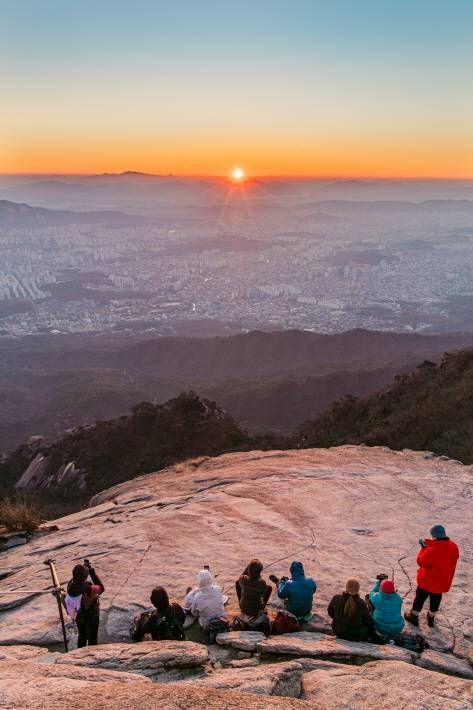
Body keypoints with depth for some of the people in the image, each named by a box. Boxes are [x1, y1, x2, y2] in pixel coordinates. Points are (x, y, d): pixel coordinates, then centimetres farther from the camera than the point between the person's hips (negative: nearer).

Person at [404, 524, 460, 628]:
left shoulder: (431, 550, -34)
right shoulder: (454, 547, -13)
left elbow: (421, 562, -20)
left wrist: (423, 548, -11)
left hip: (427, 581, -5)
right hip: (443, 582, 5)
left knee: (420, 598, 17)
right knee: (436, 599, 25)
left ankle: (413, 617, 34)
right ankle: (431, 619, 41)